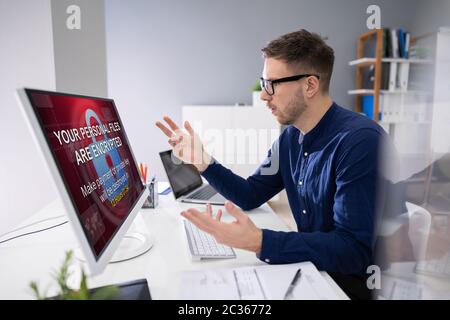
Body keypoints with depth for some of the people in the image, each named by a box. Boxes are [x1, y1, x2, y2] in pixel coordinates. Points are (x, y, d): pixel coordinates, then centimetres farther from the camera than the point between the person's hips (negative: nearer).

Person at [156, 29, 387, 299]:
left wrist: (258, 242, -38)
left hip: (357, 282, -6)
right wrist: (202, 161, -7)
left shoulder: (360, 141, -25)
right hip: (313, 267, 6)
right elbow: (250, 196, 6)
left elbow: (355, 250, -29)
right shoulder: (291, 137, 1)